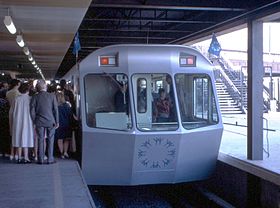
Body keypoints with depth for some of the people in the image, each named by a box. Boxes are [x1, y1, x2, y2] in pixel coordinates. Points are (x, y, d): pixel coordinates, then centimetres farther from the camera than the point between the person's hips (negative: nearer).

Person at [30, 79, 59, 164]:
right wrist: (56, 121, 3)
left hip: (39, 122, 1)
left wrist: (35, 122, 7)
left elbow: (32, 111, -2)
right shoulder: (52, 96, -4)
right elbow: (56, 109, -3)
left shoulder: (35, 97, -3)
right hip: (50, 121, -1)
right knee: (50, 140, 6)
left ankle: (41, 159, 9)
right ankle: (50, 159, 7)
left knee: (40, 140, 7)